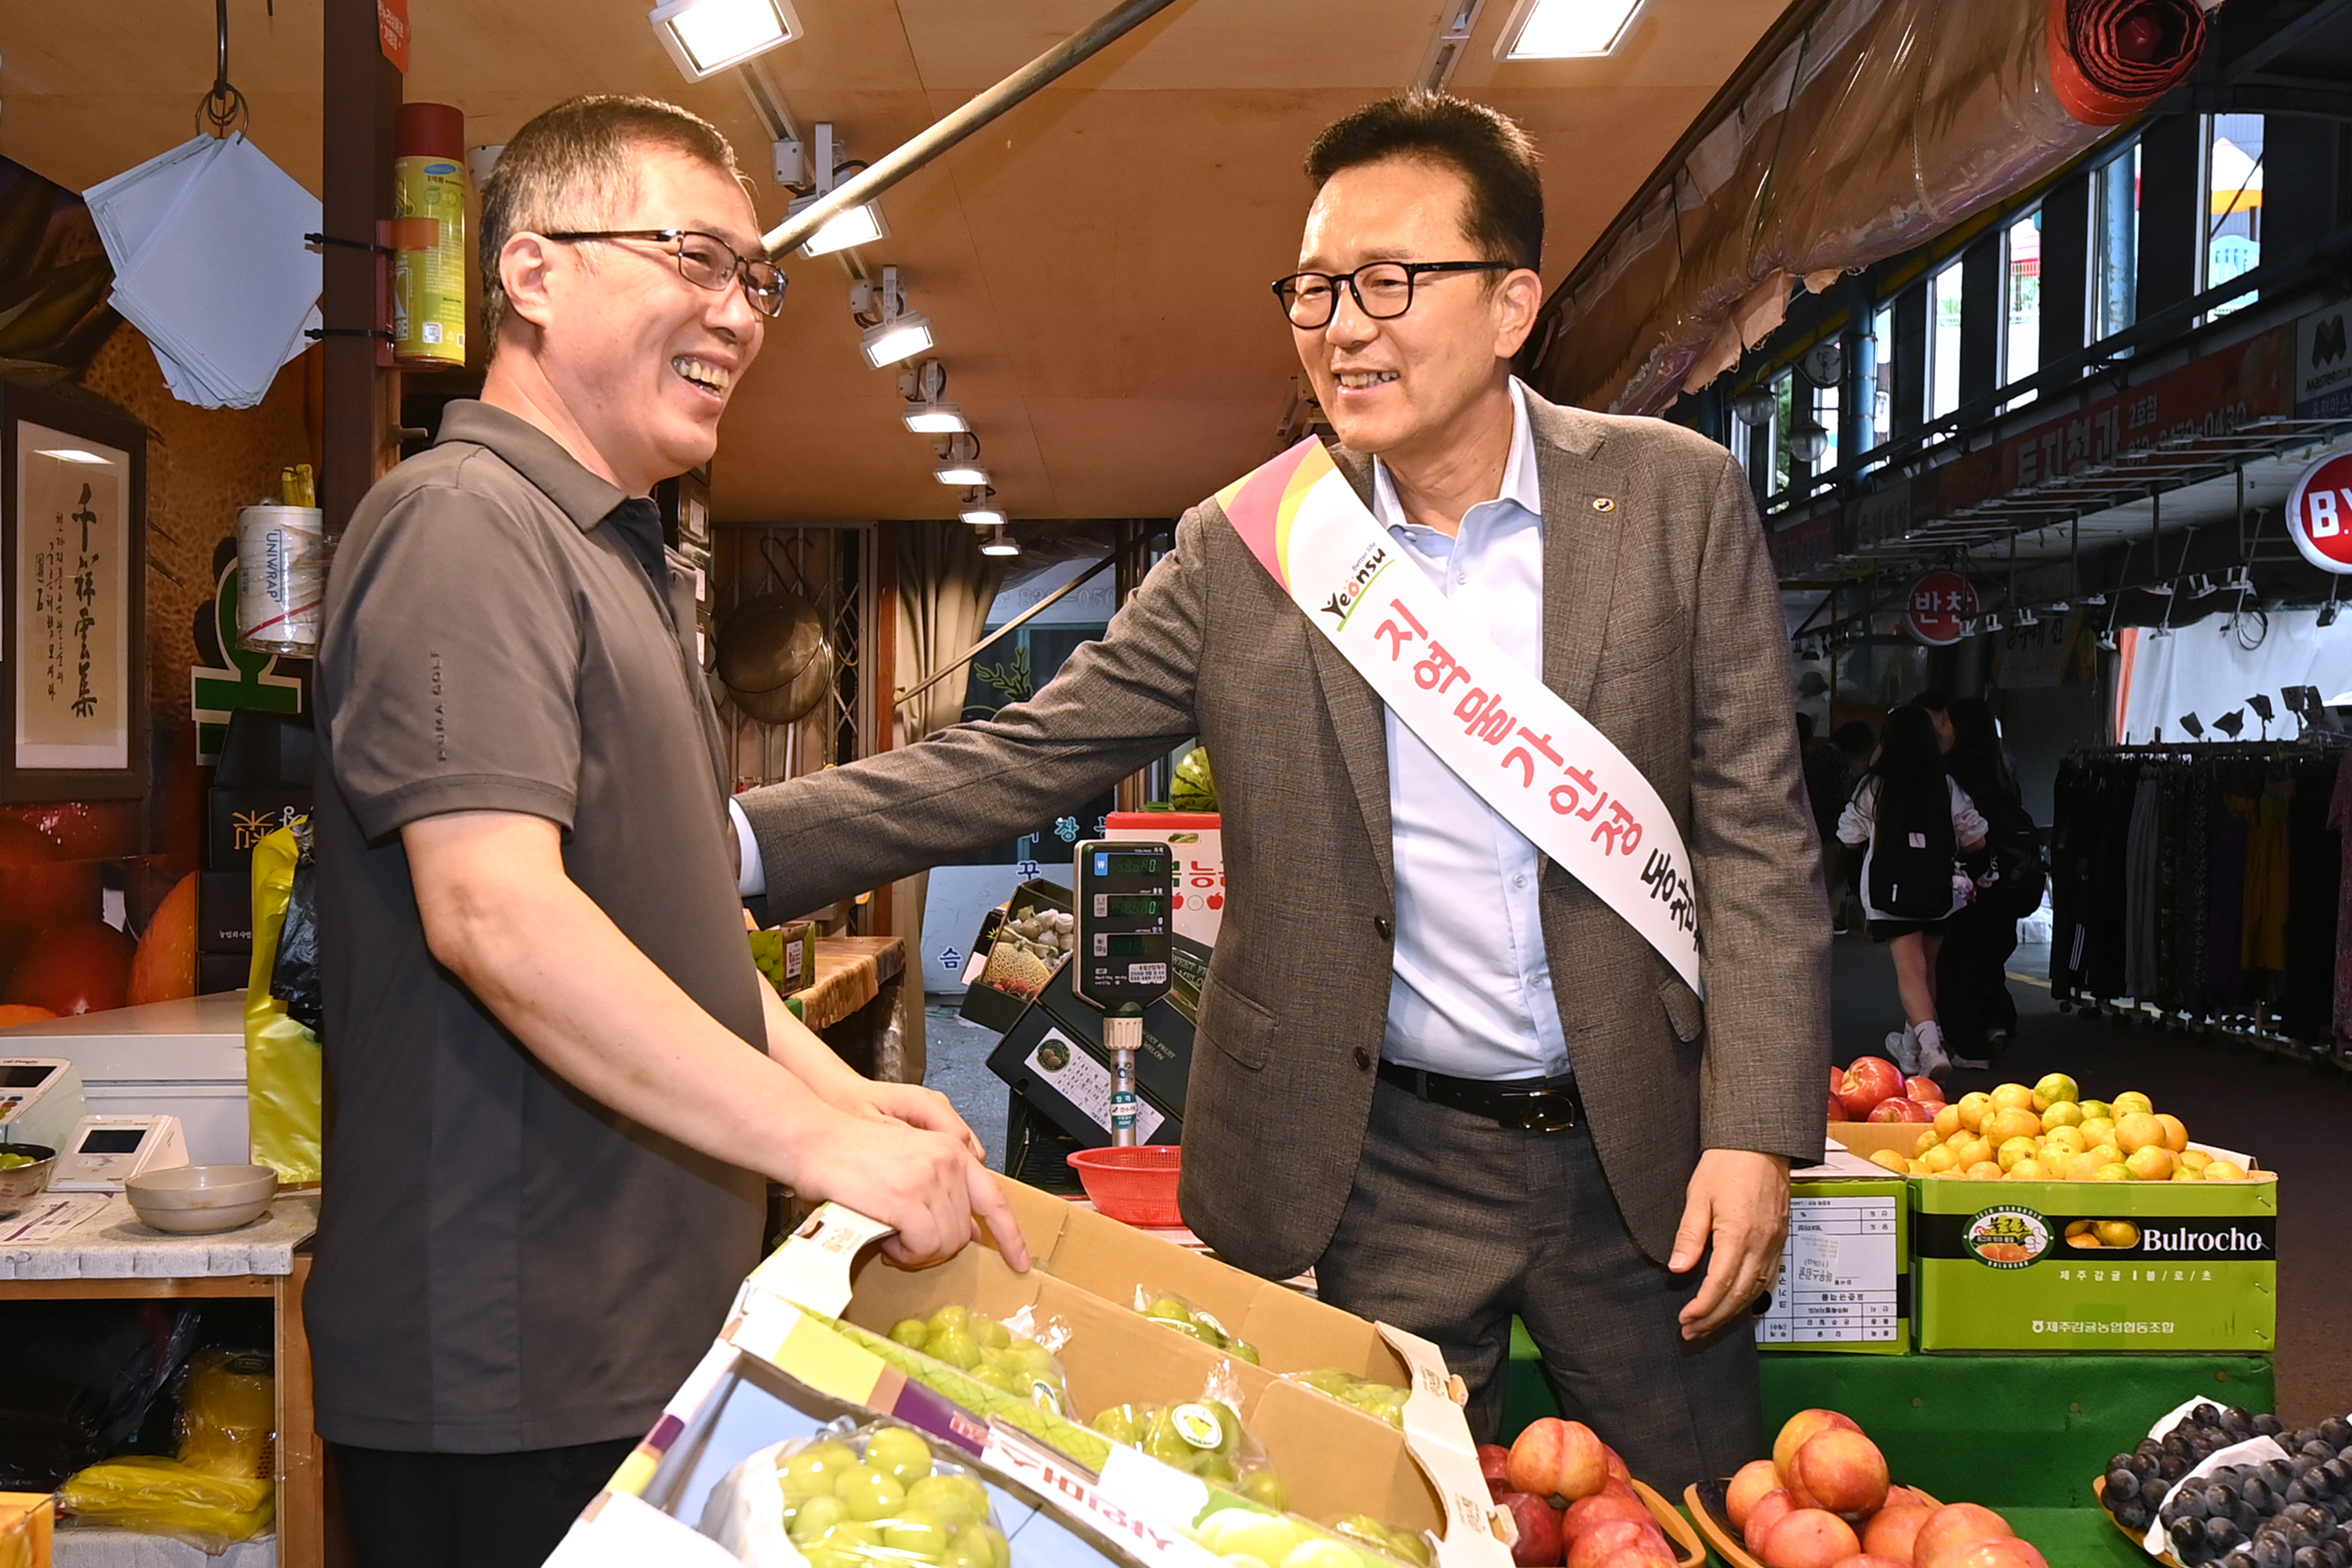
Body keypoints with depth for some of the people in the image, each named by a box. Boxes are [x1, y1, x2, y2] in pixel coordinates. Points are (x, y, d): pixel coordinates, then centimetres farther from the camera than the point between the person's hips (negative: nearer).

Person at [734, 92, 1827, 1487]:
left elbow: (1755, 829, -3)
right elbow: (1020, 763, -5)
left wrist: (1757, 1128, -11)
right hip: (1380, 1170, 0)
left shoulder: (1679, 499, -4)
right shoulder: (1242, 550, -3)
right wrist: (725, 840, -17)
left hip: (1638, 1156, 1)